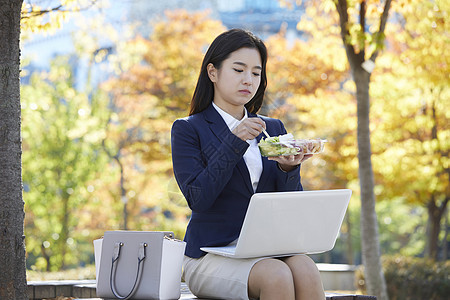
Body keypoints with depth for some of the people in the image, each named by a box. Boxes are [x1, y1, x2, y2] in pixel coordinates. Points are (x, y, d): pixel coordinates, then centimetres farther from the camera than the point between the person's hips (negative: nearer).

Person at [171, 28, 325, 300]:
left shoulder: (273, 129, 18)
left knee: (305, 269, -30)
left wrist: (288, 168, -10)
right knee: (277, 277, -33)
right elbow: (198, 198, -10)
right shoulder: (188, 130, 4)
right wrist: (234, 143, -16)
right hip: (212, 256, -4)